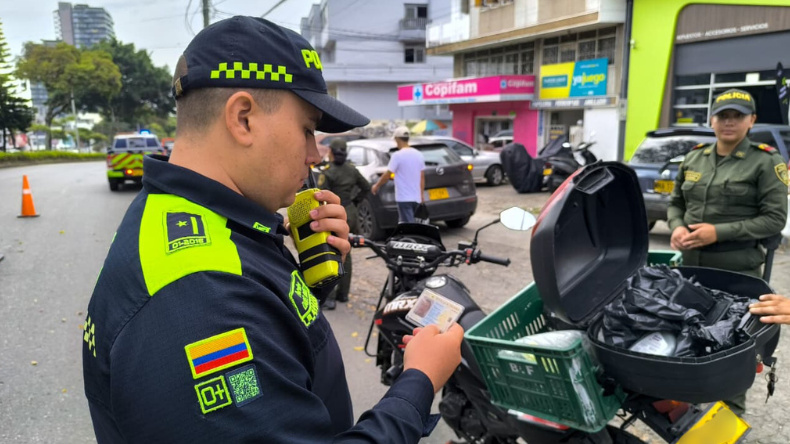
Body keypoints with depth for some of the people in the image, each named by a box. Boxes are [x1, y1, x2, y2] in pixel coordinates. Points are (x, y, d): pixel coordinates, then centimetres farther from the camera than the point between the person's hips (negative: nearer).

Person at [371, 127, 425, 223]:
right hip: (416, 197, 7)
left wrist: (376, 186, 7)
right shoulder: (419, 154, 8)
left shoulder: (398, 155, -12)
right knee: (404, 223, 19)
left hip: (404, 198, -7)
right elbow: (422, 177, 12)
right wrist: (421, 194, 21)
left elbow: (387, 175, -9)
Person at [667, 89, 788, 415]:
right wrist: (677, 227, -6)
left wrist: (719, 232, -20)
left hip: (737, 271, -4)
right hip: (691, 265, 5)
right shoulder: (694, 158, 8)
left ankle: (732, 411, 23)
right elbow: (675, 203, 15)